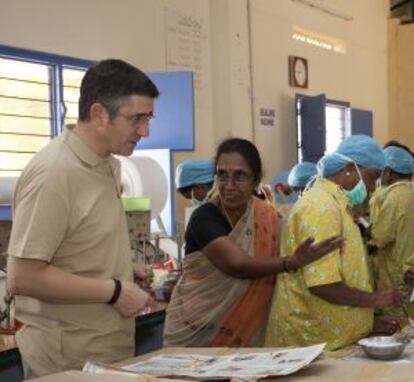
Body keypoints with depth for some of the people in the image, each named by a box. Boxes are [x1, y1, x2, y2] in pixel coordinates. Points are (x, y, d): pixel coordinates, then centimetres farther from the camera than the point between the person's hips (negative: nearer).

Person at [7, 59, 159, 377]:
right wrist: (114, 291, -18)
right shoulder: (53, 172, -20)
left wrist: (123, 271, 4)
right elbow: (22, 278, -23)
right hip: (70, 362, -8)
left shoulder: (109, 166, 8)